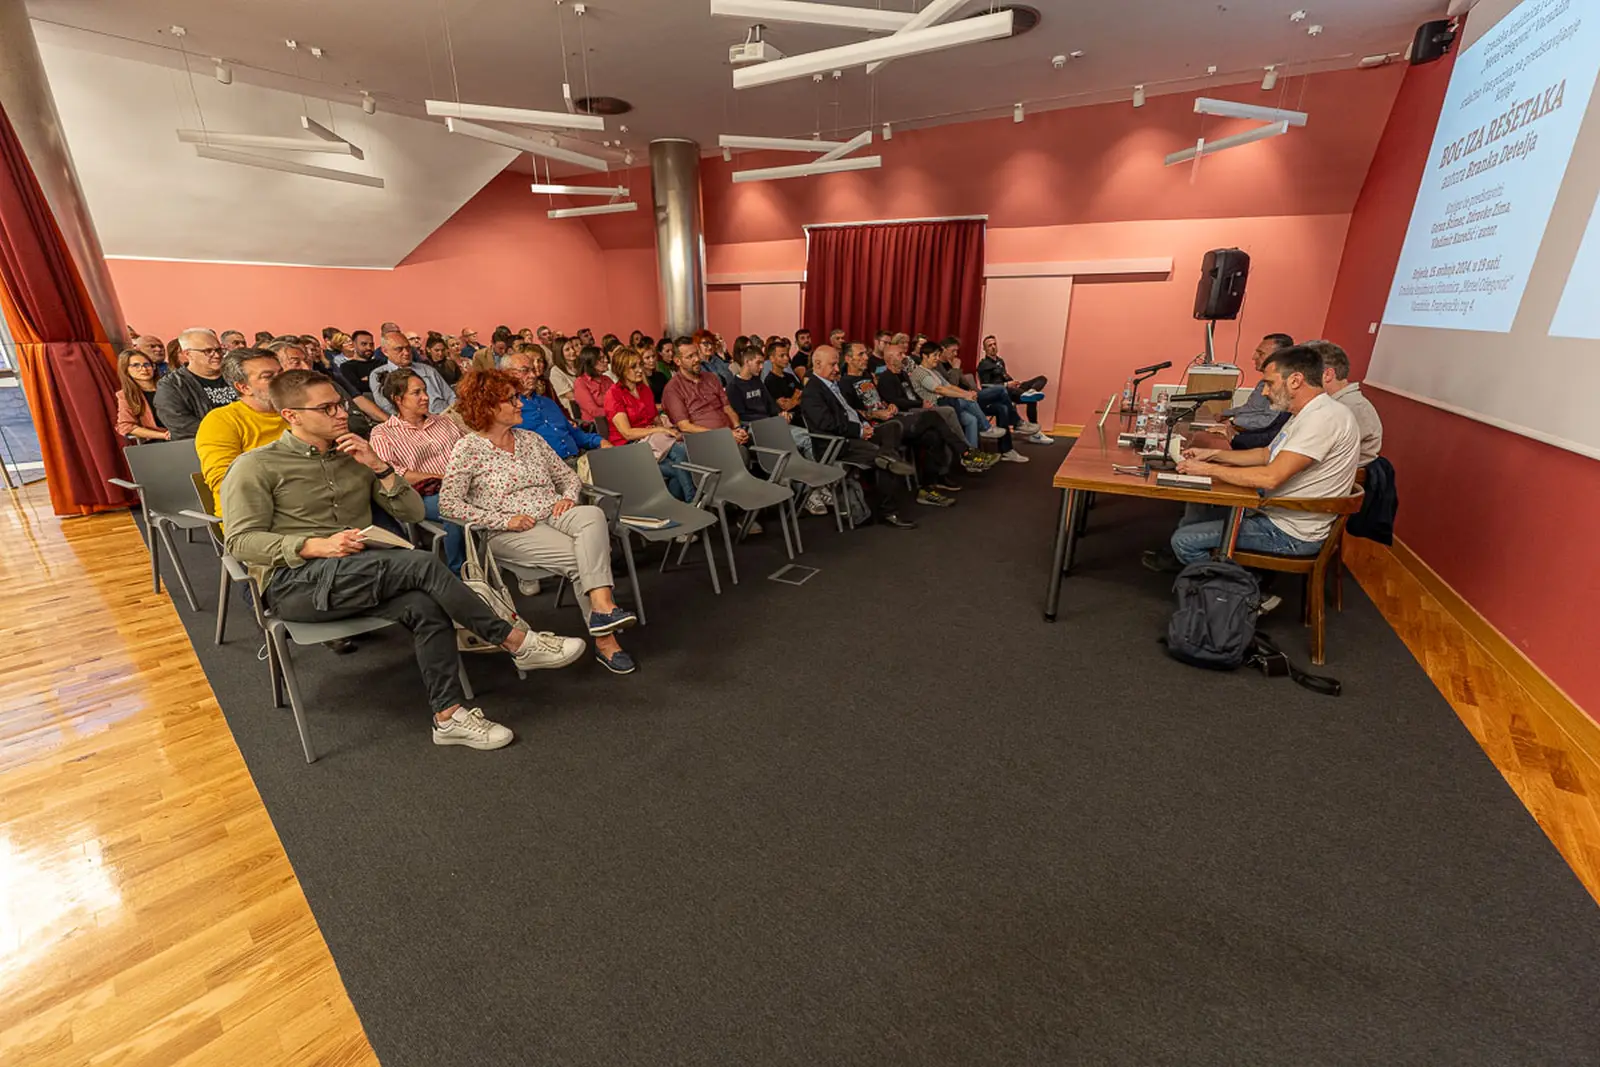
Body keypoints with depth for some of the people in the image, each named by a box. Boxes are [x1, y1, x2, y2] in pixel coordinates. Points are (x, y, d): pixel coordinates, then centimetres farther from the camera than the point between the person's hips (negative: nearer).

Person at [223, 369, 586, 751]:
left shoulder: (353, 457, 18)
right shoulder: (256, 467, 4)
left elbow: (413, 512, 12)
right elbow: (241, 540, -6)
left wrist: (379, 467, -2)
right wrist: (316, 546, -21)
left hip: (358, 576, 5)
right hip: (293, 582, -5)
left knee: (425, 606, -29)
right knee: (422, 565, -29)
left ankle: (448, 715, -23)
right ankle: (518, 643, -22)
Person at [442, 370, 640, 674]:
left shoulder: (530, 439, 16)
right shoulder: (468, 449, -1)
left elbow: (568, 476, 21)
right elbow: (448, 503, -8)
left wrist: (568, 497, -2)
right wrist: (505, 520, -14)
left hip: (553, 515, 5)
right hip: (509, 534, -5)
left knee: (592, 514, -29)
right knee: (579, 557, -28)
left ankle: (602, 607, -38)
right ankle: (605, 639, -21)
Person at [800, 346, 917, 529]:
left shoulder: (834, 382, 20)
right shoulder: (811, 392, -10)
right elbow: (828, 423, -21)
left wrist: (864, 424, 6)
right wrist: (859, 430, -16)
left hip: (856, 433, 9)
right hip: (838, 443, -9)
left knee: (893, 426, -9)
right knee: (883, 456, -25)